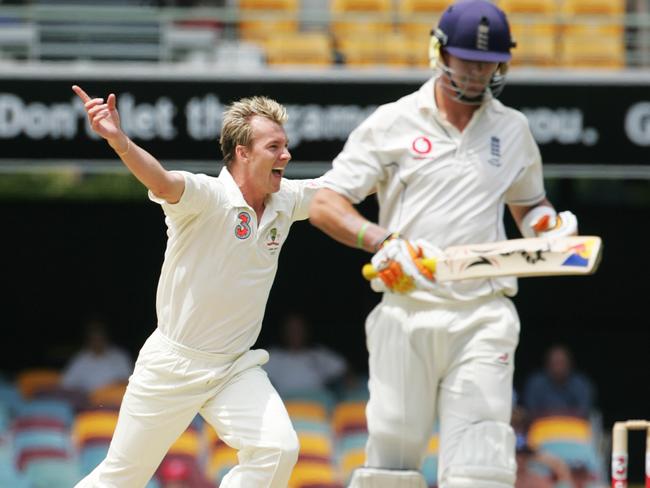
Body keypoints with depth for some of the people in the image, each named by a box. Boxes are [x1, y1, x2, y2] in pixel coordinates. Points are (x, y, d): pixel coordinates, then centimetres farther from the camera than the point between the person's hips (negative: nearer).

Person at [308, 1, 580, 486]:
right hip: (406, 313, -1)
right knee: (392, 447, -2)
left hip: (483, 316, 1)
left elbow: (528, 203, 30)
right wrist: (382, 241, -18)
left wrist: (551, 225, 5)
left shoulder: (513, 130, 14)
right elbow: (324, 205, -1)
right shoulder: (392, 123, 4)